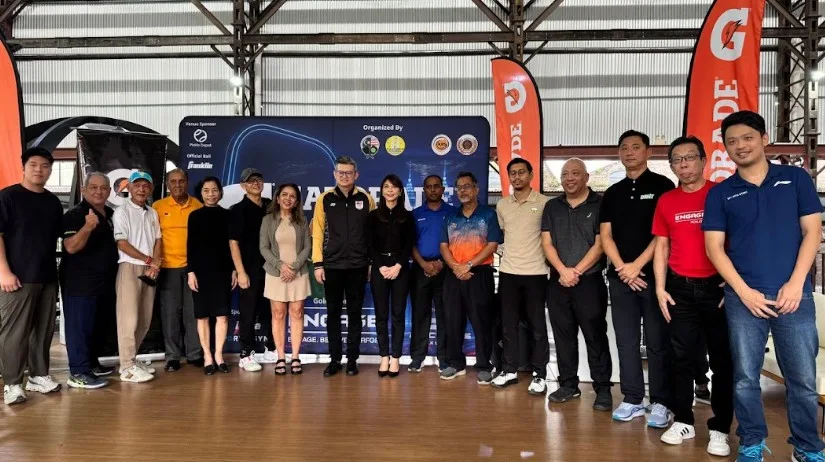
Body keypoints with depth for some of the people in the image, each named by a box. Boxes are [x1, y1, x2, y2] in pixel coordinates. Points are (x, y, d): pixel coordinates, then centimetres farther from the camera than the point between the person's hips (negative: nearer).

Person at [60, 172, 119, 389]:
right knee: (80, 326, -6)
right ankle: (78, 373, -1)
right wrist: (88, 227, -38)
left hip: (105, 281, 8)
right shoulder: (75, 214, -12)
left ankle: (92, 363, 30)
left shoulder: (112, 214, 11)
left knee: (97, 326, 17)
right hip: (80, 282, -8)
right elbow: (71, 247, -23)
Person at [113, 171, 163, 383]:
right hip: (129, 267, -6)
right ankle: (128, 367, -4)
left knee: (145, 319, 7)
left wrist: (155, 265, -4)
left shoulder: (153, 213, 14)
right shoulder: (122, 211, -3)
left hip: (149, 270, 6)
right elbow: (122, 244, -9)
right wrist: (149, 260, -7)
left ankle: (130, 358, 19)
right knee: (129, 317, -8)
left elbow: (157, 241, 12)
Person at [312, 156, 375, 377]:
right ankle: (334, 359, 18)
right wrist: (318, 263, -3)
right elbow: (317, 233, 2)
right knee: (333, 313, 7)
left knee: (355, 313, 7)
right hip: (332, 265, 0)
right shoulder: (325, 199, 3)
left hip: (358, 266, 0)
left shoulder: (366, 199, 3)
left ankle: (352, 359, 18)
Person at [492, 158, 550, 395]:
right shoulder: (502, 205, 8)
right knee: (508, 324, 10)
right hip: (508, 272, 4)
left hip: (536, 272, -4)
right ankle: (509, 370, 21)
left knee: (537, 326, 4)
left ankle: (539, 375, 13)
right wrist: (509, 253, 13)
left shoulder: (544, 203, -5)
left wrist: (551, 261, -3)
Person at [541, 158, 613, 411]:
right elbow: (546, 243, 5)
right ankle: (568, 384, 21)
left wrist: (577, 271, -12)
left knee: (596, 337, 0)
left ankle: (603, 389, 9)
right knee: (563, 336, 10)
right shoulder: (552, 207, 11)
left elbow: (600, 244, -7)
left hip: (590, 281, -4)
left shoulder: (600, 204, -1)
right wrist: (563, 270, -10)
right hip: (558, 282, 4)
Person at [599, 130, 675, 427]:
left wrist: (637, 265, -12)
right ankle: (632, 400, 17)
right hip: (620, 276, 5)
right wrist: (622, 268, -6)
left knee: (658, 341, 0)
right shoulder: (612, 193, 14)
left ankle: (661, 403, 10)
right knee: (626, 341, 8)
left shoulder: (662, 186, 1)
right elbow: (605, 235, 8)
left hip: (654, 274, -4)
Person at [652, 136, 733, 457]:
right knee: (682, 356, 9)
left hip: (718, 286, -3)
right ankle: (683, 421, 22)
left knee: (722, 358, 5)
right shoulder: (666, 201, 7)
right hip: (680, 288, 3)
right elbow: (661, 246, 9)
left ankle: (719, 429, 16)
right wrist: (660, 288, 3)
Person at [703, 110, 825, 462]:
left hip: (794, 294, 0)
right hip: (743, 298, 0)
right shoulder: (720, 193, 6)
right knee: (745, 378, 5)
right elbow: (714, 247, 2)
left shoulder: (796, 179, 7)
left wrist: (796, 283, -7)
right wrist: (744, 292, -8)